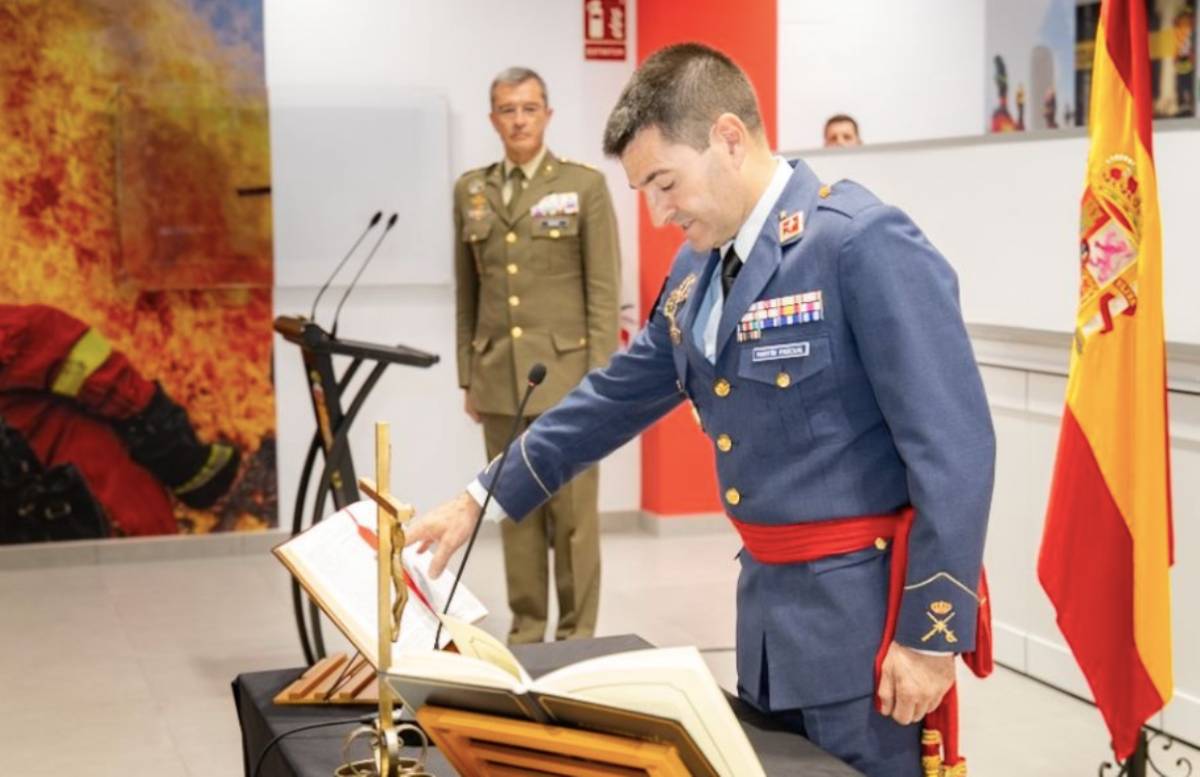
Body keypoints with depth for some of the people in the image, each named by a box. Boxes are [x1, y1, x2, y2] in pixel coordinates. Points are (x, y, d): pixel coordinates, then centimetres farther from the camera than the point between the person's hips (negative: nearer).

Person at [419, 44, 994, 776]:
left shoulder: (864, 243, -19)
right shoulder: (701, 264, 7)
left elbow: (954, 447, -20)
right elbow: (618, 397, 17)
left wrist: (932, 635, -19)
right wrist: (482, 499, 16)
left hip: (861, 600, -8)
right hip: (767, 593, 8)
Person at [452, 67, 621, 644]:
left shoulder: (584, 185, -2)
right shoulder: (470, 190, 10)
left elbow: (604, 290, -4)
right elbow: (466, 293, 12)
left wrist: (599, 379, -9)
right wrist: (468, 376, 10)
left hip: (565, 368, -3)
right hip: (499, 375, 4)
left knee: (572, 510, 0)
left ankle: (578, 634, 10)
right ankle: (526, 628, 17)